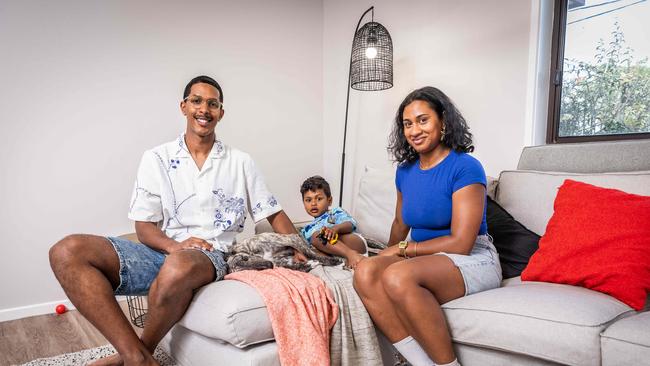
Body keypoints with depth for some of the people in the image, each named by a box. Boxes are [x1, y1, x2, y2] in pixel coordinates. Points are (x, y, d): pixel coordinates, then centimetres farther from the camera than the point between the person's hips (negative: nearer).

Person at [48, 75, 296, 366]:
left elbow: (275, 214, 12)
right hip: (163, 252, 2)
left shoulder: (240, 162, 9)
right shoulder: (156, 159, 9)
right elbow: (144, 227, 5)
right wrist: (174, 245, -16)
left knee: (178, 268, -40)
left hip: (210, 256, -2)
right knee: (67, 252, -21)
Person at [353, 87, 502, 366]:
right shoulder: (405, 170, 11)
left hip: (473, 260, -6)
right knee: (365, 272, -25)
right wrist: (388, 254, 10)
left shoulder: (465, 167, -10)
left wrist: (402, 249, -10)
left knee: (398, 276, -35)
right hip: (422, 260, 6)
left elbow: (461, 243, -15)